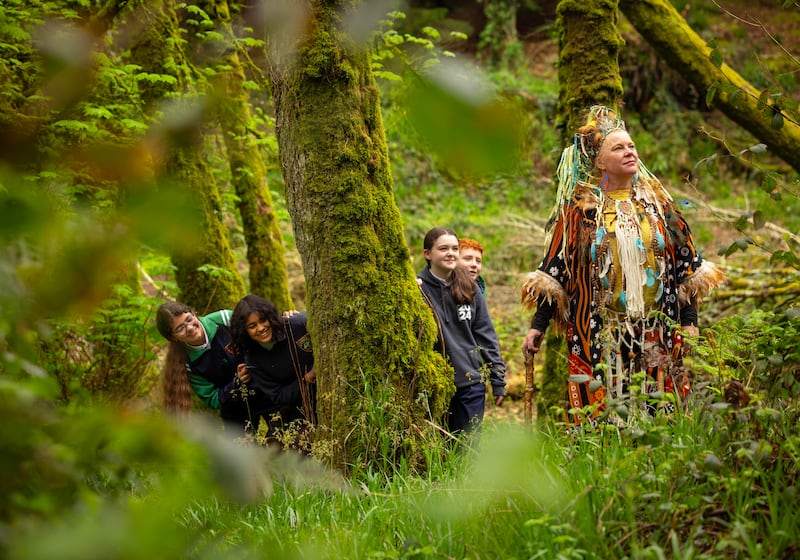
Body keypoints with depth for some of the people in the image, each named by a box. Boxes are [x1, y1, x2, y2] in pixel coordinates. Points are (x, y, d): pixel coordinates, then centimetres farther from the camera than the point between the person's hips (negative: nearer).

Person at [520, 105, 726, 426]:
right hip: (598, 336, -2)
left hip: (656, 332, 3)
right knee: (601, 416, -3)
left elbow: (685, 262, 11)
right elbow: (555, 268, 0)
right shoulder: (579, 208, 1)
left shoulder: (657, 203, 10)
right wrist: (537, 326, -5)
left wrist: (689, 321, 5)